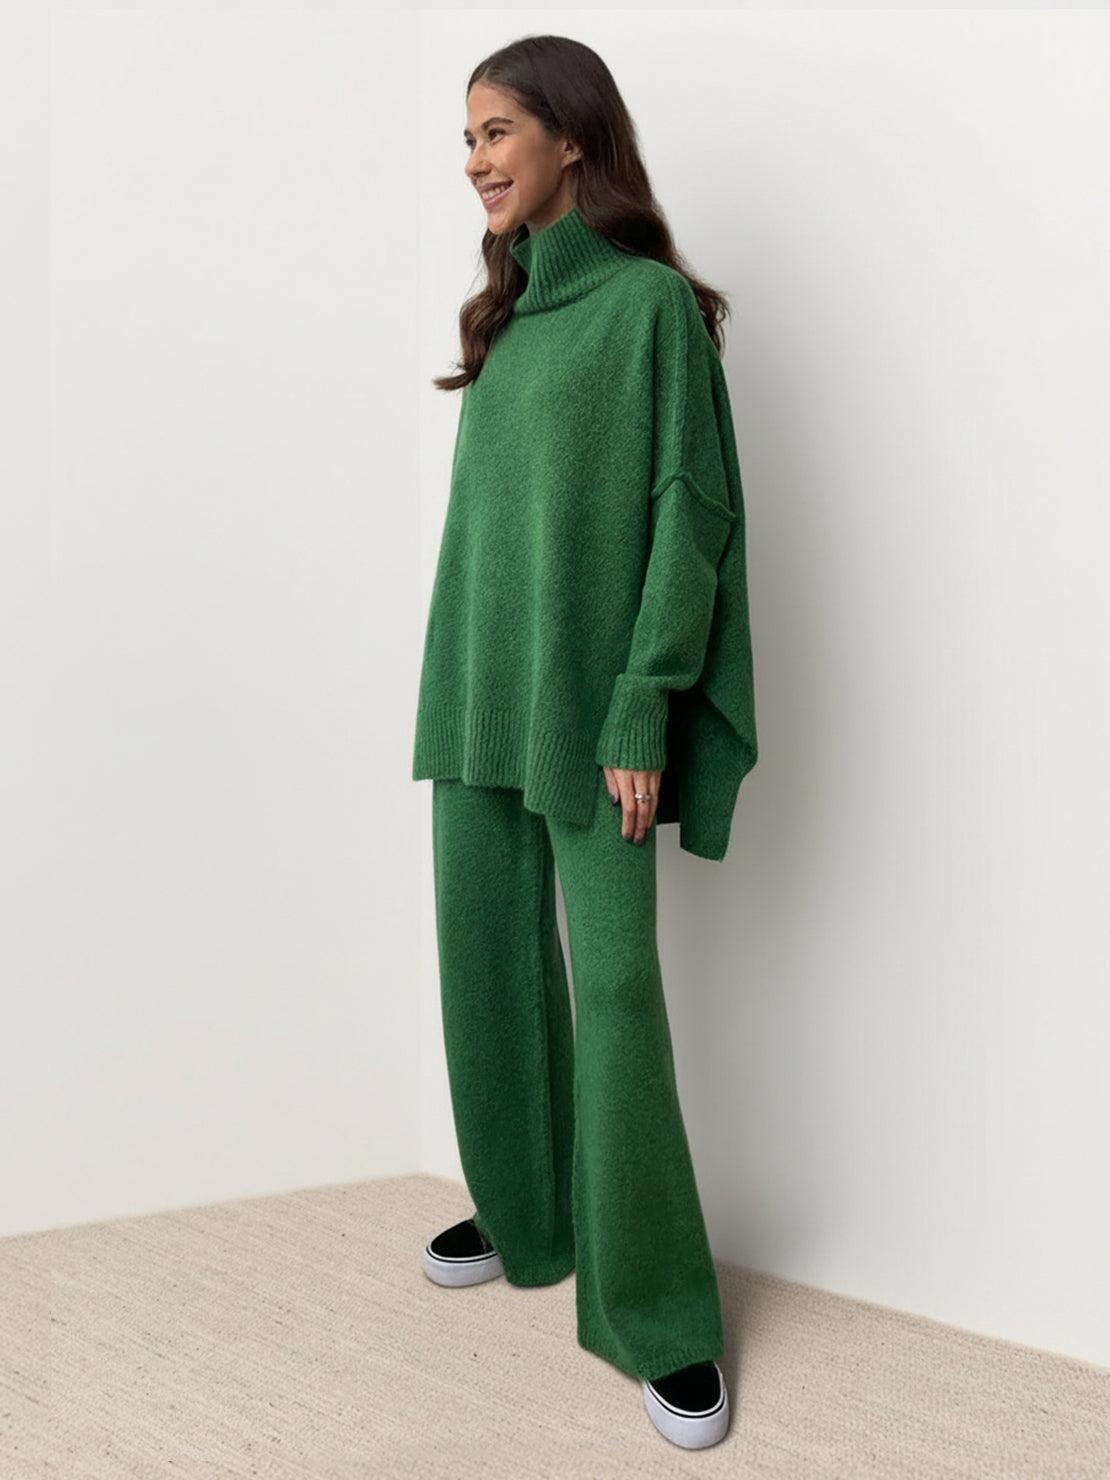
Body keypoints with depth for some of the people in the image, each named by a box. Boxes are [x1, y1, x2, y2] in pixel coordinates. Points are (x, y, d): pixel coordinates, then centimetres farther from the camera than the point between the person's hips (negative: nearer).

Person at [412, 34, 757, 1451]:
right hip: (476, 686, 8)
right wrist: (456, 681, 14)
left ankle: (656, 1313, 1)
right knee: (488, 964, 13)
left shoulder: (651, 301, -6)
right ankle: (525, 1215, 31)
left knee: (615, 989, -8)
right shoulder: (511, 310, 15)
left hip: (586, 695, -7)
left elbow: (692, 511, -11)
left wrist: (643, 709, -18)